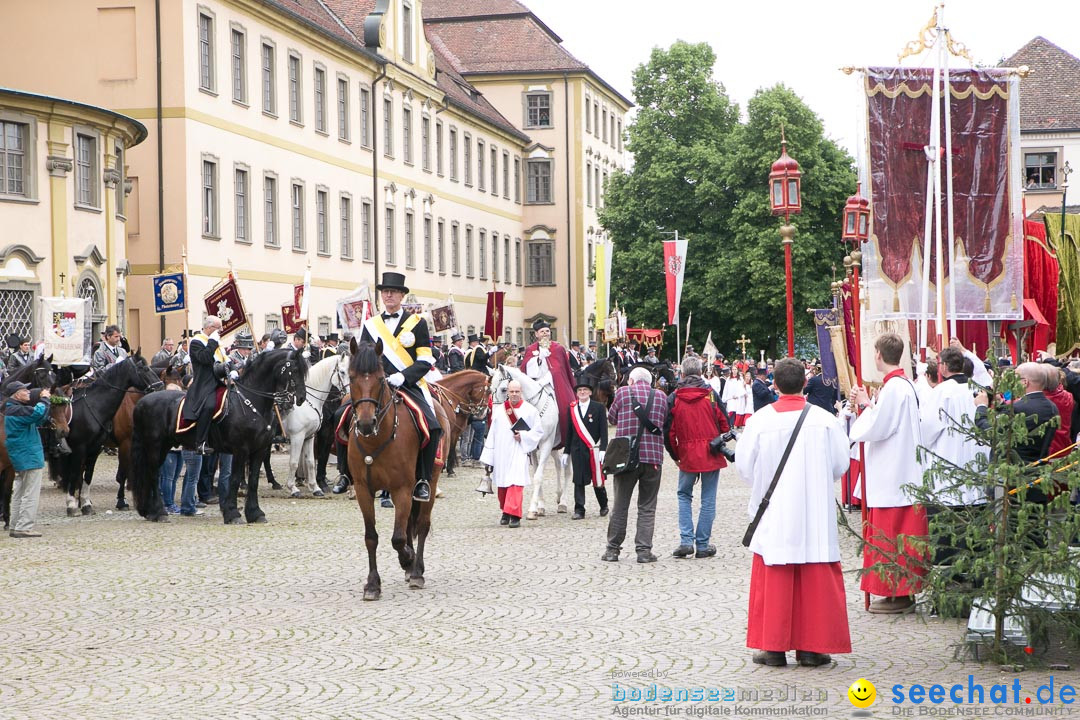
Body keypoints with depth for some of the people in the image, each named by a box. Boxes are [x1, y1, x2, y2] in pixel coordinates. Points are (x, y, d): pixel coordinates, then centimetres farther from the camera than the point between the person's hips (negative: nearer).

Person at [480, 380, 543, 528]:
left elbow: (539, 432, 4)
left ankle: (514, 515, -16)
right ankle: (506, 512, 28)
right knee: (502, 485, 10)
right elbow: (492, 435, 11)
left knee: (515, 484, -14)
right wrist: (488, 458, 8)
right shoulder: (498, 410, 9)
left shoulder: (530, 410, 1)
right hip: (501, 453, 4)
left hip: (519, 453, -4)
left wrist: (524, 436, -14)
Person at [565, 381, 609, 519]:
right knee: (578, 480, 0)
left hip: (594, 449, -2)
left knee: (597, 479, 5)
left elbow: (604, 430, -3)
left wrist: (602, 449, -12)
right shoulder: (572, 409, 9)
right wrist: (567, 451, 9)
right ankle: (579, 510, 3)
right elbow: (569, 432, 12)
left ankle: (604, 506, 24)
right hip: (577, 450, 2)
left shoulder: (599, 408, 0)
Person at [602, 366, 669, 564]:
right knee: (647, 507, 6)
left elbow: (611, 418, 12)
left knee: (620, 505, 8)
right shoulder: (661, 397, 7)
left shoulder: (622, 392, 1)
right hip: (653, 457, 1)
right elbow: (664, 423, 15)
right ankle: (644, 550, 1)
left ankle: (613, 549, 10)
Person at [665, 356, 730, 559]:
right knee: (708, 500, 6)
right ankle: (703, 545, 7)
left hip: (687, 456, 1)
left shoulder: (674, 398, -1)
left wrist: (675, 455, 13)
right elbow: (725, 424, 2)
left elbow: (668, 431, 1)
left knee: (684, 496, 16)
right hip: (712, 455, -1)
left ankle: (686, 541, 2)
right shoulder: (711, 394, -2)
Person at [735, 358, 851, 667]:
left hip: (773, 515, 0)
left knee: (773, 581, 5)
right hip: (815, 513, 1)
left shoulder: (760, 420, -7)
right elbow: (841, 464, 4)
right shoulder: (824, 420, -5)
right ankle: (812, 647, 7)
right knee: (815, 581, 5)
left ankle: (773, 647, 6)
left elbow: (744, 464, 1)